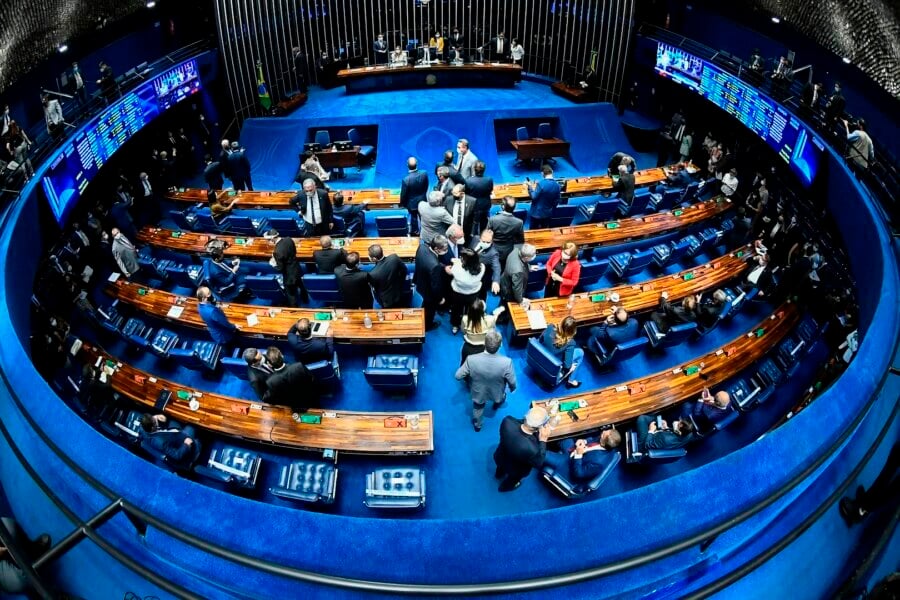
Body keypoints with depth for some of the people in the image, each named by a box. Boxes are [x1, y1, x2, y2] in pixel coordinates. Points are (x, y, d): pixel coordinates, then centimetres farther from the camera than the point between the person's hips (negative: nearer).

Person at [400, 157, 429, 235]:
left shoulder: (406, 179, -31)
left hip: (412, 203, -3)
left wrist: (402, 204, -1)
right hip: (422, 201, 3)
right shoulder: (424, 174, -21)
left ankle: (414, 233, 36)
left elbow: (403, 194, -18)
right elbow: (426, 187, -2)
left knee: (413, 218, 18)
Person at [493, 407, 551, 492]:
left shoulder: (507, 421, -36)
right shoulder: (532, 449, -48)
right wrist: (543, 440, -30)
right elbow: (538, 464, -25)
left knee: (502, 465, 40)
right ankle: (505, 486, 66)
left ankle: (499, 474, 72)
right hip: (515, 470, -4)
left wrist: (525, 421, -23)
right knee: (514, 477, 34)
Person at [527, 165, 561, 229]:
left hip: (537, 213, -5)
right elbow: (556, 201, 5)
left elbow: (534, 197, -19)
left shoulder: (541, 183, -22)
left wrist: (530, 188, -4)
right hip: (547, 213, 5)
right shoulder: (557, 185, -3)